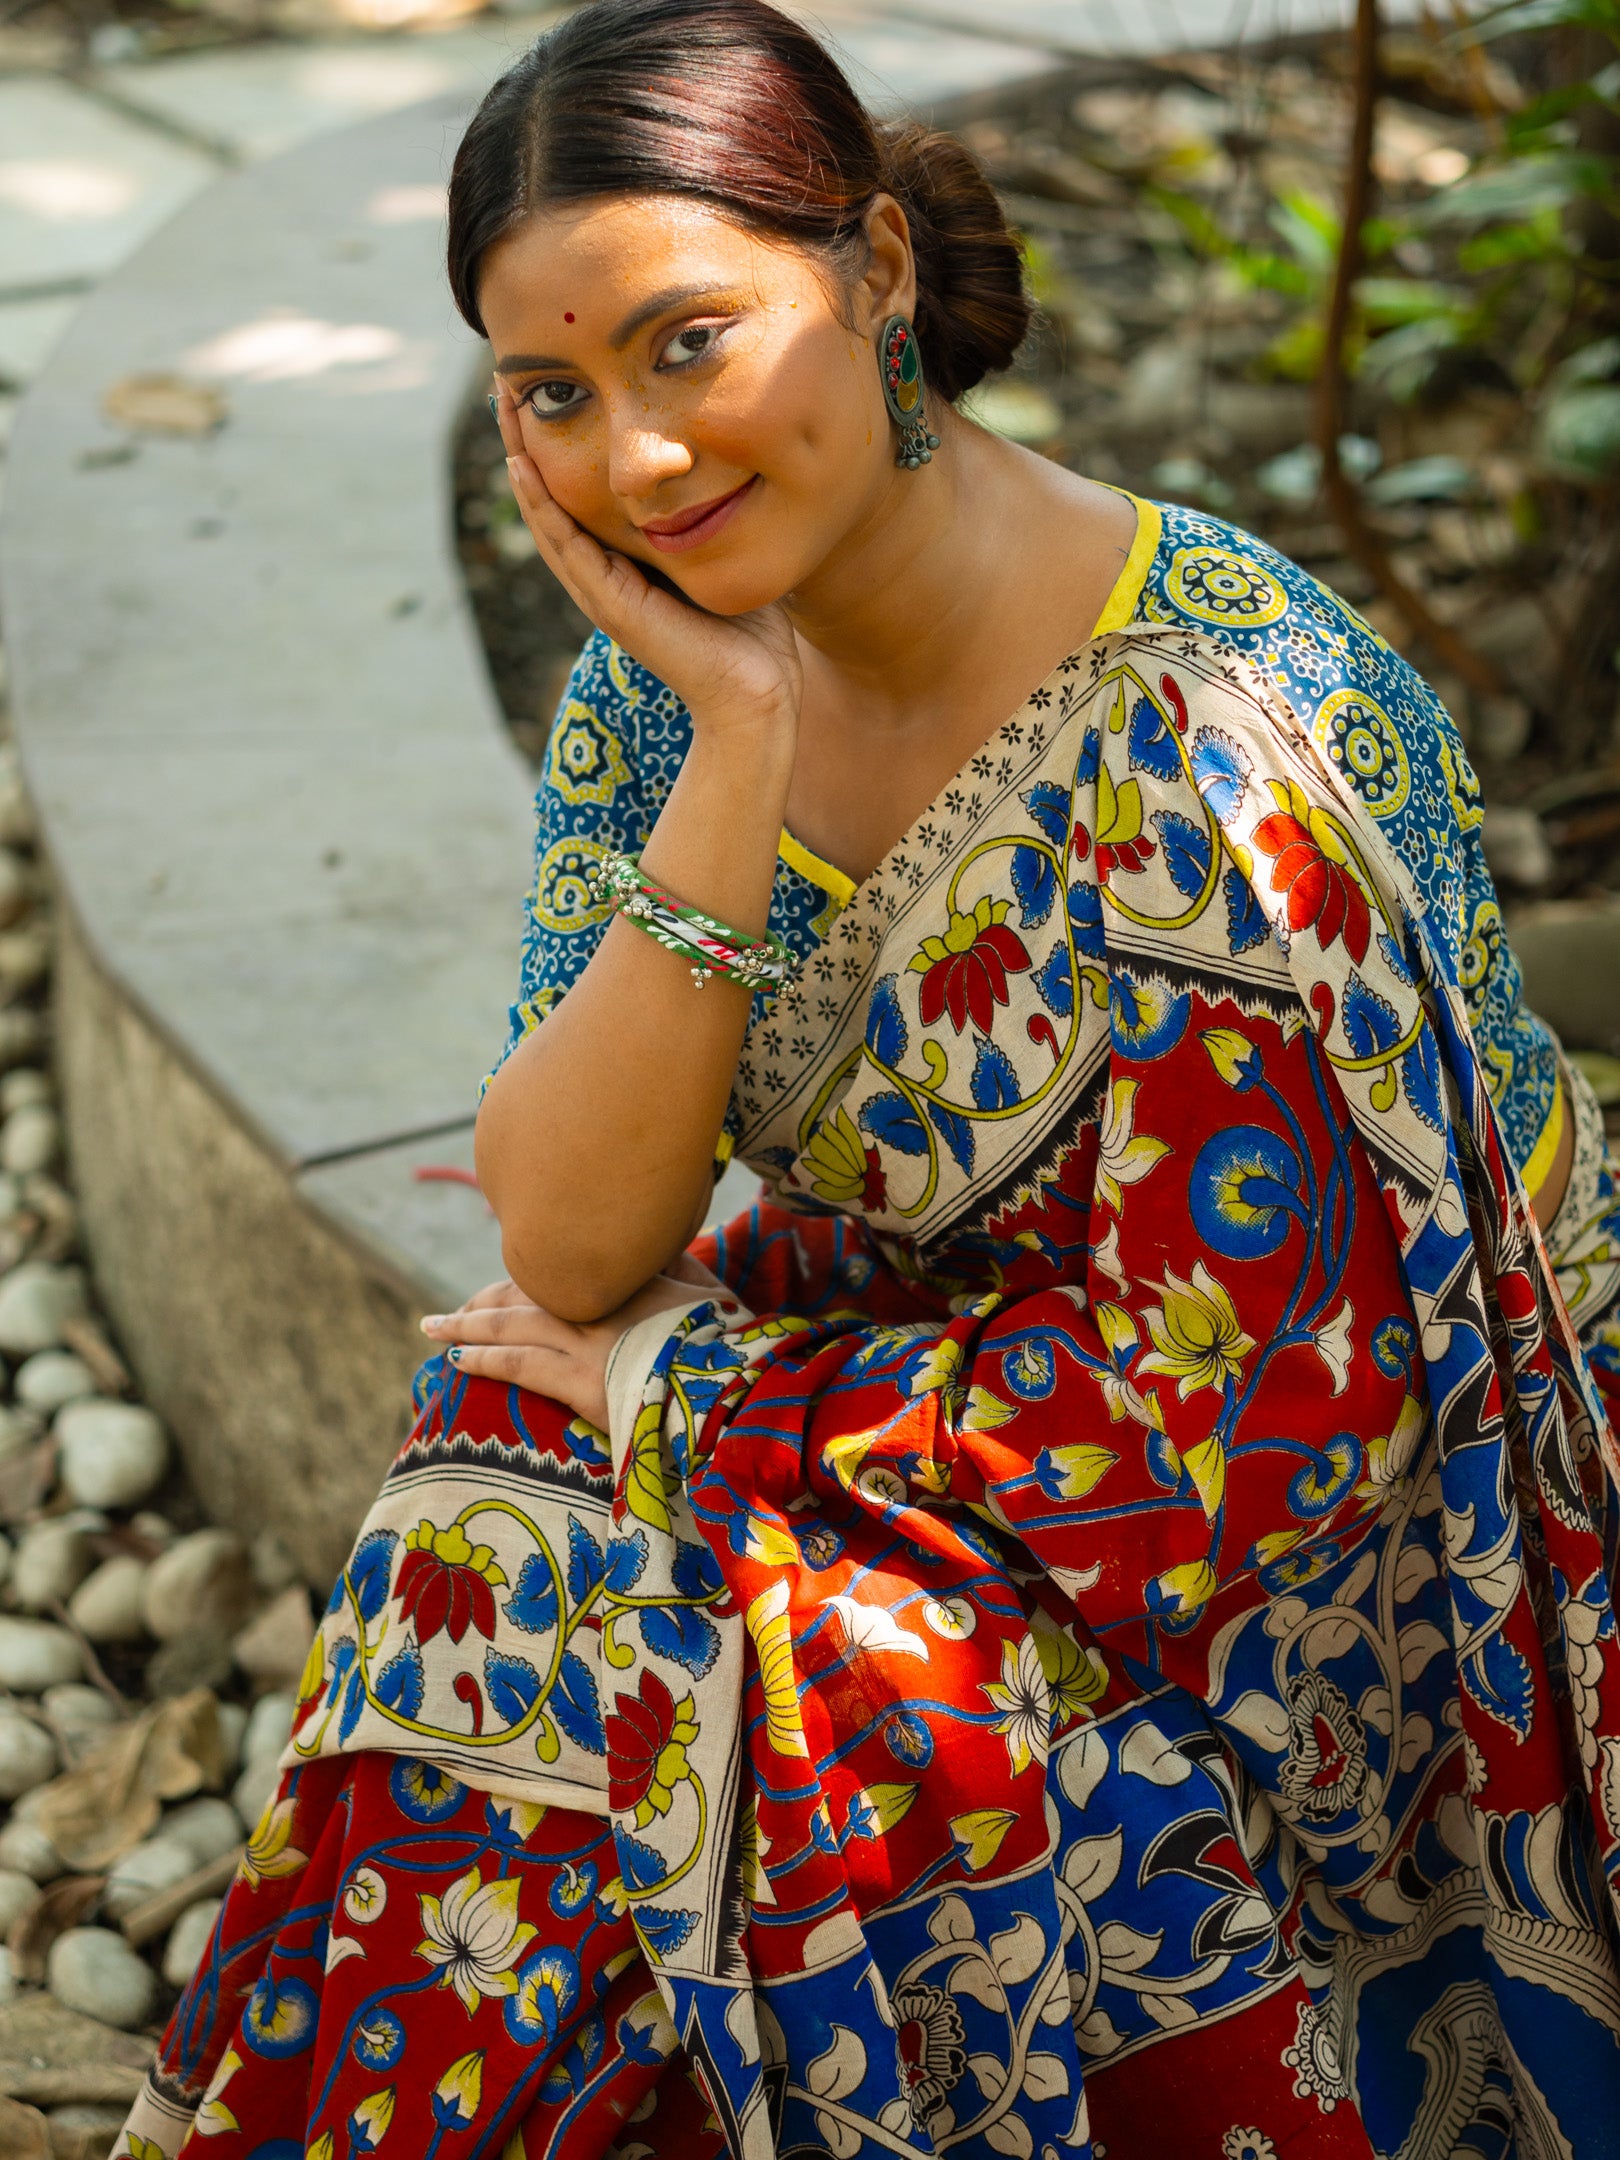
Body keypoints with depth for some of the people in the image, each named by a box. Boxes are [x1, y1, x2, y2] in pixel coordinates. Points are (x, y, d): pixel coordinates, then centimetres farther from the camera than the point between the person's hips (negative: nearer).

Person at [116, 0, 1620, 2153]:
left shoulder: (1207, 744, -26)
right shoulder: (676, 649, -6)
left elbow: (1238, 1428, -25)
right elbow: (569, 1250, -12)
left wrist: (678, 1387, -15)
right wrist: (736, 754, -23)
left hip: (1326, 1555, -5)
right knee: (488, 1557, -17)